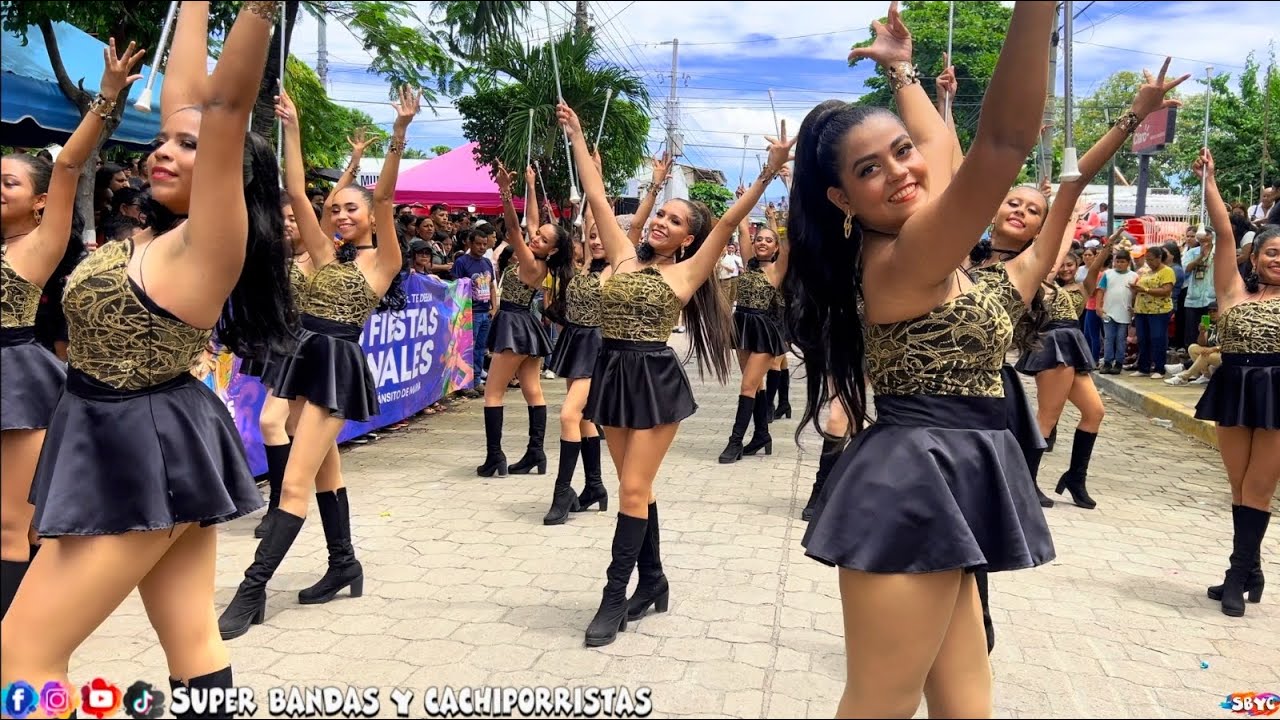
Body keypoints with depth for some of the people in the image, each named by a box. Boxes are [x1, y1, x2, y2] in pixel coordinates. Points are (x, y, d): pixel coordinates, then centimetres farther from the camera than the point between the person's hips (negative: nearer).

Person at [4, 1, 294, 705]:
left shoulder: (209, 242, -15)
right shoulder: (161, 232, 6)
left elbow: (224, 104, -27)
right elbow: (184, 92, 12)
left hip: (143, 452, -8)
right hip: (150, 447, 8)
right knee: (192, 642, 12)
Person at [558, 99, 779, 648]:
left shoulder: (687, 272, 0)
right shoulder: (624, 256, 10)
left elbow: (729, 221, -9)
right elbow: (596, 196, 13)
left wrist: (768, 174, -17)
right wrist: (576, 136, 16)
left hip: (656, 380, -5)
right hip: (613, 375, 5)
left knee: (634, 489, -3)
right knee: (637, 487, 13)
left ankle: (615, 597, 7)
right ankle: (653, 584, 26)